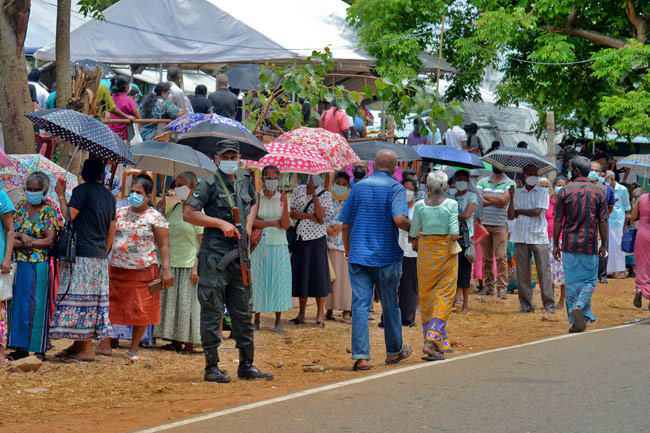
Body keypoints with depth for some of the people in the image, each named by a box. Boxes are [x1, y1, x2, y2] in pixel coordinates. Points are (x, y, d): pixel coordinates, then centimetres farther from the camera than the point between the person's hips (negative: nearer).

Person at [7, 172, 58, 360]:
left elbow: (50, 240, -10)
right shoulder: (20, 207, 10)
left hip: (40, 264, -4)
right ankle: (21, 346, 9)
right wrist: (22, 236, -15)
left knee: (38, 305, -2)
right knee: (19, 304, 4)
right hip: (21, 263, 4)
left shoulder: (49, 211, -1)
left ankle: (39, 348, 3)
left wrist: (24, 241, -12)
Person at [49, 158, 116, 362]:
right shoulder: (109, 196, 14)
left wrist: (61, 195, -1)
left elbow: (68, 216, -14)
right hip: (100, 255, 8)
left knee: (80, 299, -6)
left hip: (82, 254, -8)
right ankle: (78, 345, 16)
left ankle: (87, 349, -8)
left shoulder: (82, 190, -8)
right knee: (94, 299, 10)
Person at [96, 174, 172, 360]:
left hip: (144, 271, -4)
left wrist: (166, 270, -14)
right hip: (116, 269, 4)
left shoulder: (155, 218, -3)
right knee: (108, 306, 2)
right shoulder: (120, 213, 11)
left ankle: (134, 349, 12)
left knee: (141, 311, 0)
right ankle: (104, 344, 11)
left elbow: (164, 246, -6)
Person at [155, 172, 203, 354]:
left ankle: (189, 344, 4)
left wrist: (197, 267, -16)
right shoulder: (175, 208, 12)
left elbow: (203, 242, -10)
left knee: (187, 303, -3)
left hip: (188, 264, -7)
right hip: (171, 263, 7)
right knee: (170, 302, 8)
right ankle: (175, 341, 16)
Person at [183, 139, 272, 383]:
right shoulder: (210, 184, -8)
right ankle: (212, 368, 3)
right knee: (212, 313, -2)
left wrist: (249, 221, 12)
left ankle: (247, 365, 19)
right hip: (214, 257, -6)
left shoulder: (245, 179, 12)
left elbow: (253, 202, 32)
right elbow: (188, 214, -15)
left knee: (243, 312, 11)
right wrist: (221, 223, -18)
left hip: (239, 256, 6)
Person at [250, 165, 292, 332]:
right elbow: (252, 221, -8)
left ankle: (278, 320, 5)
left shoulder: (283, 198, 5)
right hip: (260, 243, -1)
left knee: (278, 279, -1)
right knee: (258, 280, -1)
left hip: (278, 245, 1)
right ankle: (256, 319, 7)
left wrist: (285, 204, -16)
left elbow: (286, 226, -4)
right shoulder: (256, 197, 2)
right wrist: (274, 223, -8)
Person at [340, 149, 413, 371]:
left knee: (360, 305, -2)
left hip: (358, 256, 2)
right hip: (387, 257, -2)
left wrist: (349, 253, 20)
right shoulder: (395, 188, -6)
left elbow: (346, 225, 9)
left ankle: (360, 355, -12)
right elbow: (399, 219, -22)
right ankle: (394, 351, 28)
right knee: (390, 305, 13)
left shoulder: (358, 187, 8)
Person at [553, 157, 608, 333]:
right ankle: (579, 308, -13)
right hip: (590, 246, 0)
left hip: (569, 245, 0)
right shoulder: (598, 192, -1)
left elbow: (558, 221, -3)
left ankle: (576, 321, 8)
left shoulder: (565, 191, -4)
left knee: (572, 284, 8)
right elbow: (603, 221, -1)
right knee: (589, 281, 11)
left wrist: (555, 244, 5)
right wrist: (603, 245, 8)